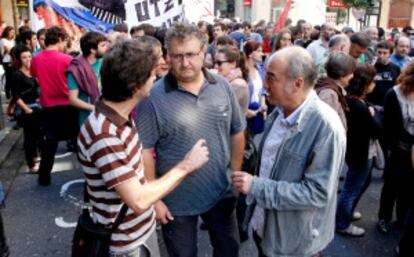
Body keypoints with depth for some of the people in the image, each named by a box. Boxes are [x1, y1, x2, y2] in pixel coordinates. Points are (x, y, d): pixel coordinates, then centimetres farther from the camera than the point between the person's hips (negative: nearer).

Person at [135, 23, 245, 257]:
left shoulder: (222, 86, -6)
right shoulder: (154, 97, -17)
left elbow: (237, 132, 4)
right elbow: (145, 151, -14)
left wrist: (235, 173, 5)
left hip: (222, 192, 4)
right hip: (177, 200, -3)